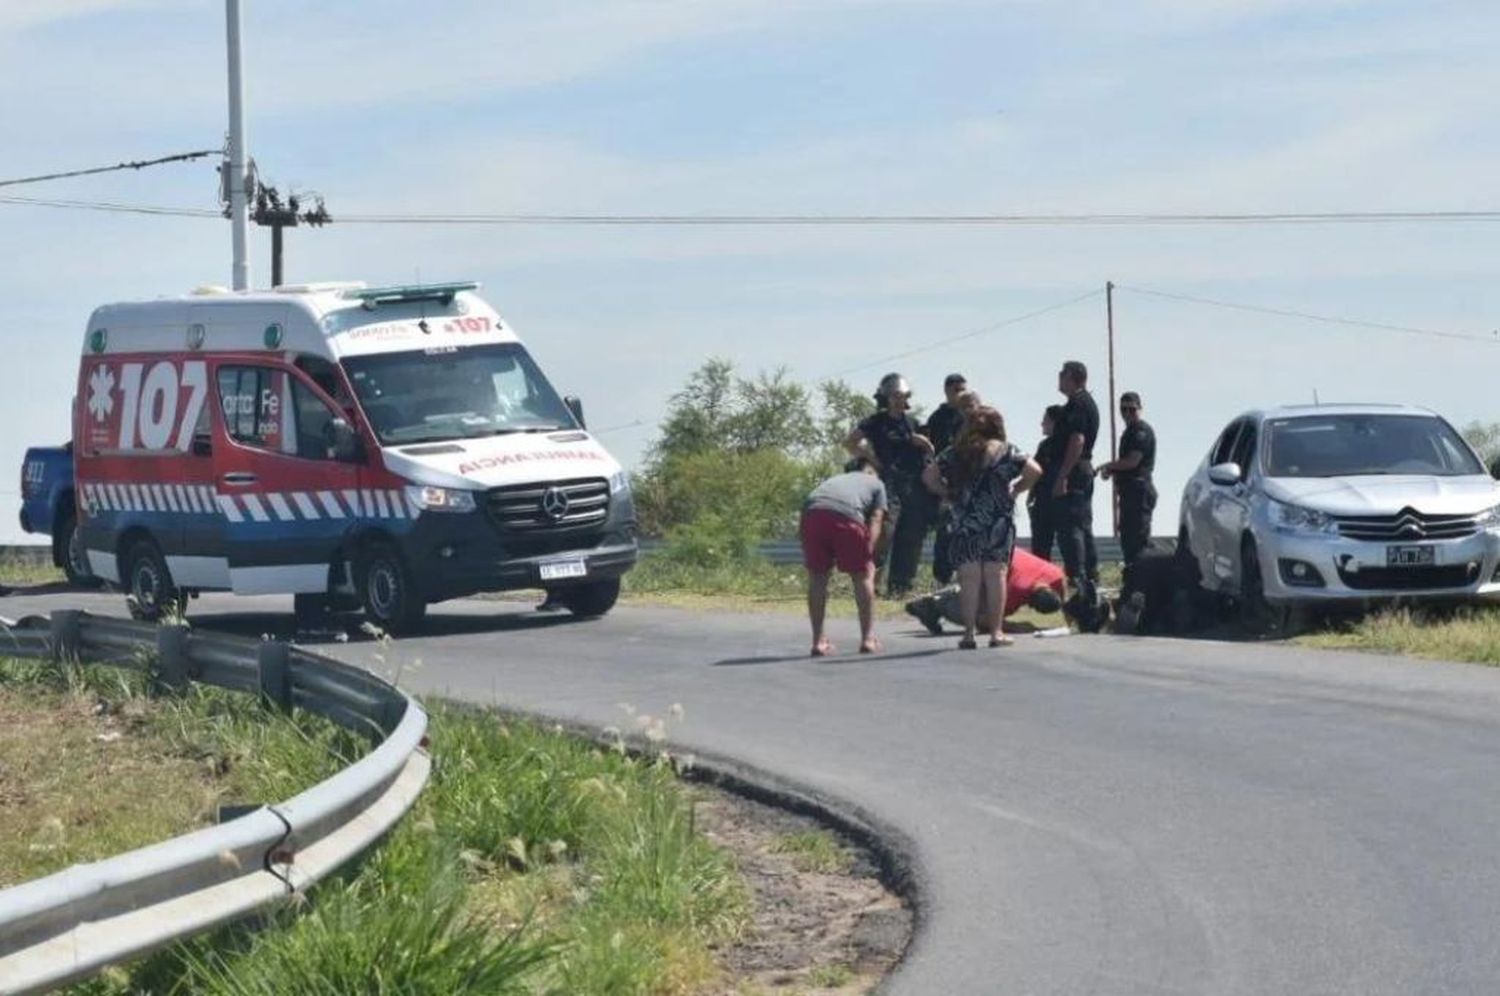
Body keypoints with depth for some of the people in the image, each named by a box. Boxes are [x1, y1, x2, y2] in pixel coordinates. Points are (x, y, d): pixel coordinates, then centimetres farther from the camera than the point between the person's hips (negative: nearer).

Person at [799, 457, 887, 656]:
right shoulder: (876, 483, 32)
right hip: (847, 514, -3)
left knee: (817, 578, 16)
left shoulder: (835, 480, 41)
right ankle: (868, 639, 16)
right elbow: (875, 520, 16)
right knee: (863, 575, 15)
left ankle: (818, 642, 15)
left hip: (812, 512, 3)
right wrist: (867, 553, 8)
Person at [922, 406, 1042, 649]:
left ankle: (969, 634, 0)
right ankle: (996, 632, 3)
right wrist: (1015, 490, 4)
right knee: (995, 575, 4)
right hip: (998, 522, -1)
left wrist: (950, 493, 7)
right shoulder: (1005, 451, 1)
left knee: (969, 579, 2)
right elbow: (1034, 471, -7)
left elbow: (929, 476, 1)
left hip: (965, 524, 1)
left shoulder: (956, 453, 7)